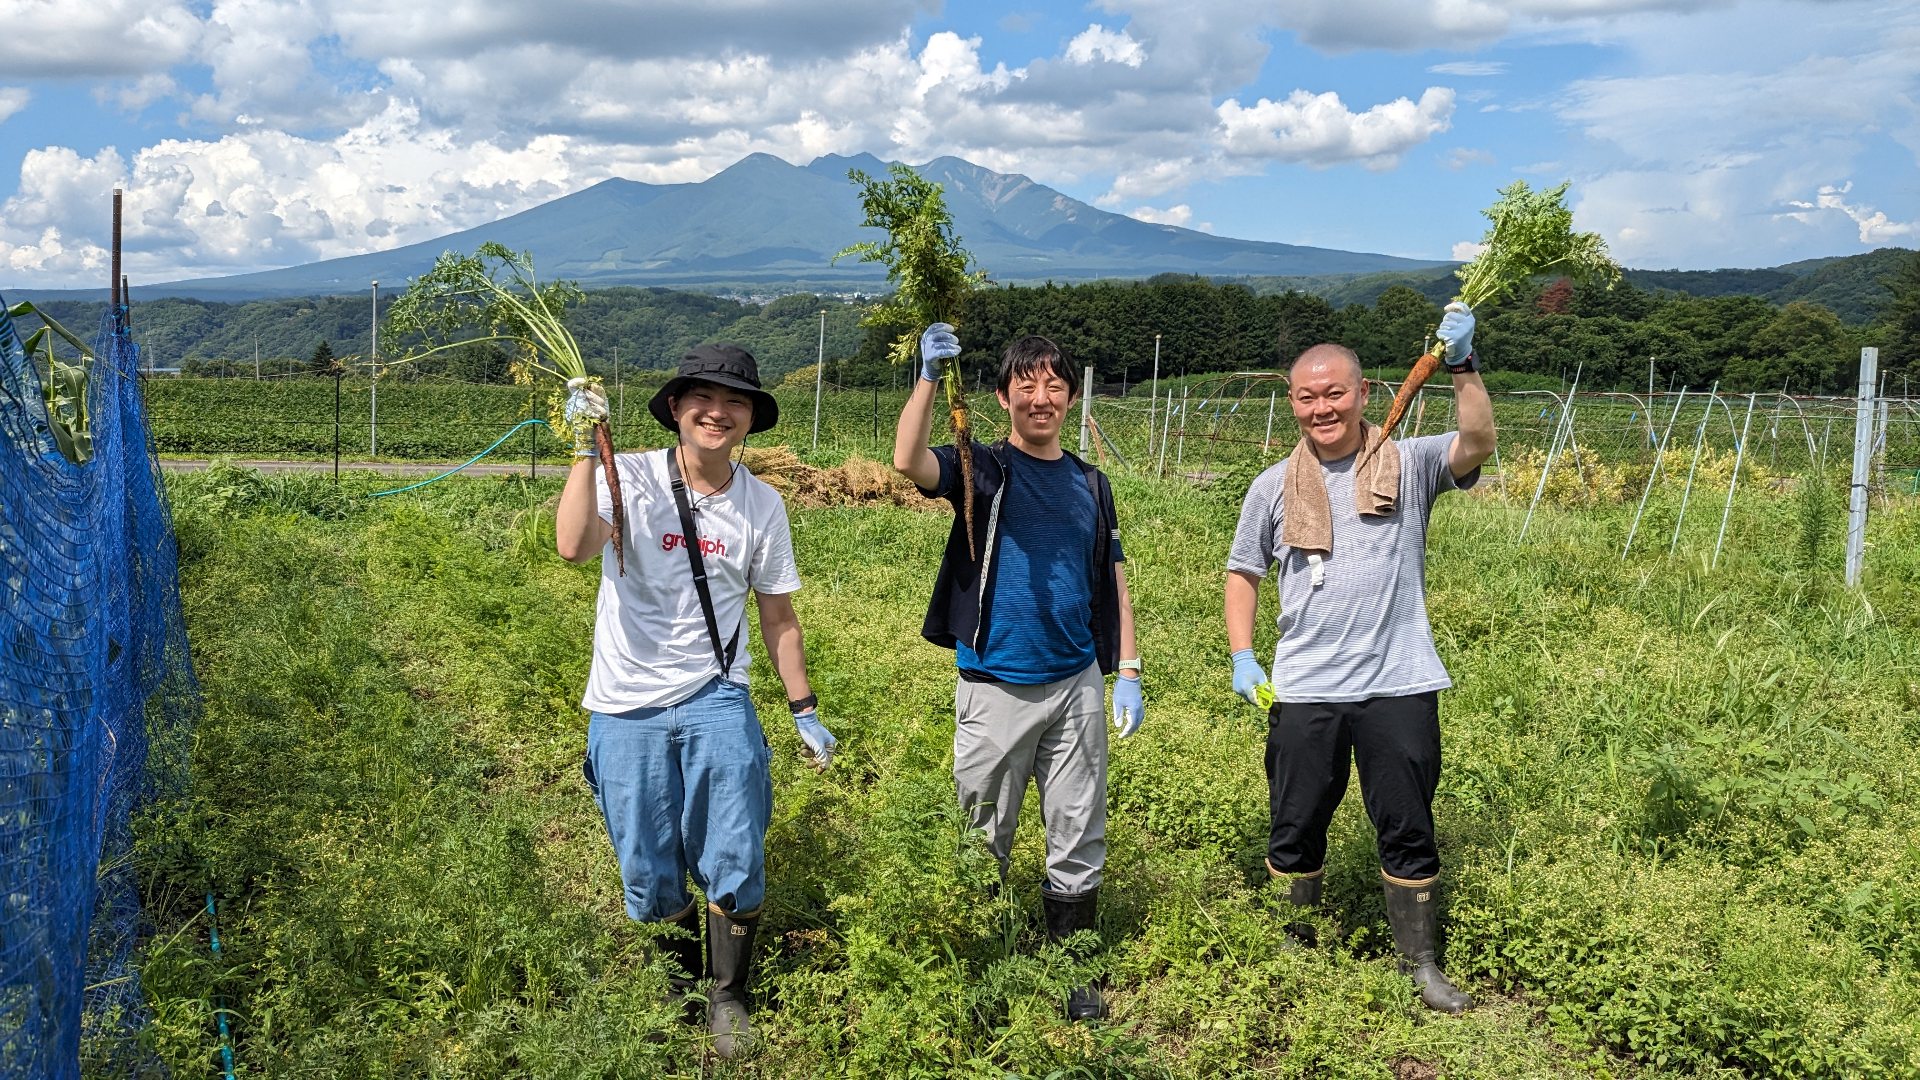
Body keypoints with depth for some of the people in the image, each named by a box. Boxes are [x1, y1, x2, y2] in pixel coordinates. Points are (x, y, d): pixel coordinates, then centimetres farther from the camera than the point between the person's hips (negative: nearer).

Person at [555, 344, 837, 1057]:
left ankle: (728, 1000, 23)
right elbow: (573, 546, -29)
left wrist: (804, 711, 8)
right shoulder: (629, 478, -9)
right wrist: (586, 447, -28)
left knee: (734, 864, 1)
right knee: (651, 874, 9)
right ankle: (674, 995, 31)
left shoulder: (761, 505, 1)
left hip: (716, 703, 2)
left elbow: (777, 617, 9)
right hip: (627, 709, -1)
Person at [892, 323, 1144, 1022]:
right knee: (982, 839, 8)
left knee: (1080, 840, 10)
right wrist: (929, 374, -31)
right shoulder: (982, 469, -2)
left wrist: (1127, 672, 6)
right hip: (995, 689, -3)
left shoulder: (1091, 485, 10)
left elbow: (1113, 584, 13)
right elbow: (908, 461, -23)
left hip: (1076, 684, 3)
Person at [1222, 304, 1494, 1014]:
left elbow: (1477, 443, -17)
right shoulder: (1274, 488, 5)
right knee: (1296, 830, 12)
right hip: (1303, 690, 2)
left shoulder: (1408, 465, 0)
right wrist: (1242, 657, 1)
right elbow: (1243, 572, 12)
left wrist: (1463, 366, -30)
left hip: (1398, 687, -1)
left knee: (1408, 831, 8)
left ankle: (1421, 965, 23)